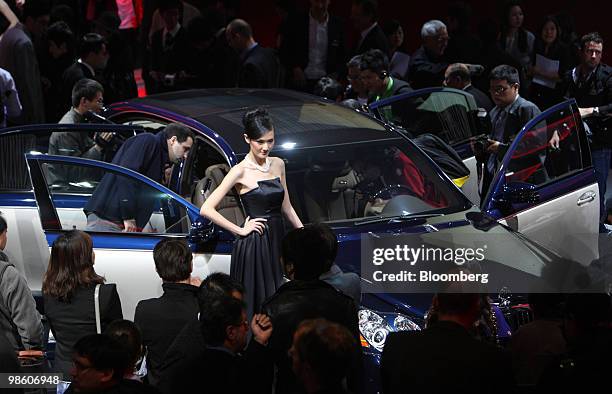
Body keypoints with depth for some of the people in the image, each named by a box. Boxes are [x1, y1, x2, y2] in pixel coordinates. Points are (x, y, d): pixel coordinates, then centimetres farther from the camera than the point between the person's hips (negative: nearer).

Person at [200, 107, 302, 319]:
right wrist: (240, 230, -11)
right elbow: (207, 209, -15)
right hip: (253, 245, -6)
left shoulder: (278, 165, 9)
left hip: (277, 242, 6)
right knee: (255, 304, -4)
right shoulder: (241, 171, -9)